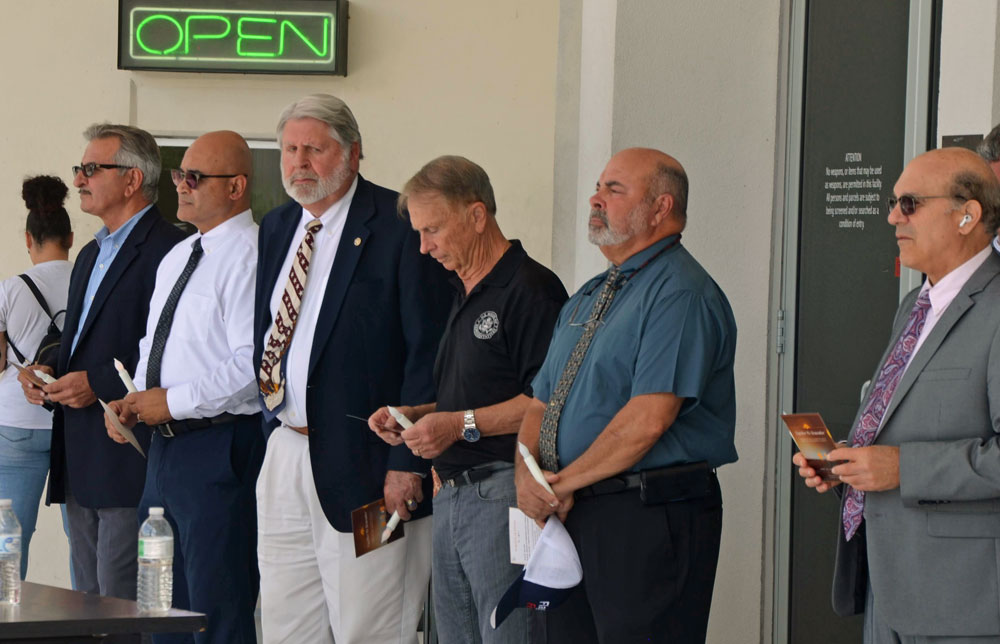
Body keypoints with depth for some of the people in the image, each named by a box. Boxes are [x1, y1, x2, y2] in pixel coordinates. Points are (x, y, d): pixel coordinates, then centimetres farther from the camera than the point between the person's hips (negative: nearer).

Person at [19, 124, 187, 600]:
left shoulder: (168, 250, -11)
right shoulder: (90, 256, 21)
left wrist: (99, 383, -20)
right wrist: (46, 374, 9)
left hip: (128, 462, -10)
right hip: (80, 466, 10)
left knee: (124, 603, -9)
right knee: (86, 606, 11)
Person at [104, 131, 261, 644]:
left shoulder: (248, 257, -14)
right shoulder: (176, 258, 17)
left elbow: (252, 364, -23)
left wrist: (173, 401, -16)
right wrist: (132, 401, 8)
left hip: (219, 449, -10)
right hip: (165, 446, 10)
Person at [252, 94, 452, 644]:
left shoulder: (399, 225, -10)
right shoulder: (277, 227, 14)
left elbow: (430, 350, -13)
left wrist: (407, 459, -17)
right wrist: (270, 423, 10)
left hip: (361, 460, -7)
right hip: (284, 451, 8)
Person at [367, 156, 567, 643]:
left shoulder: (531, 290, -10)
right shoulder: (463, 295, 21)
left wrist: (461, 424, -18)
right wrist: (414, 416, 10)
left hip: (505, 493, -9)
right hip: (452, 494, 9)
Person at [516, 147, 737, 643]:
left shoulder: (680, 294, -11)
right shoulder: (586, 300, 20)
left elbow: (649, 419, -20)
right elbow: (542, 404, 19)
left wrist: (564, 483, -11)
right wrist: (527, 478, -2)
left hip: (649, 522, -9)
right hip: (570, 512, 9)